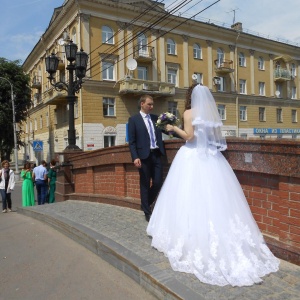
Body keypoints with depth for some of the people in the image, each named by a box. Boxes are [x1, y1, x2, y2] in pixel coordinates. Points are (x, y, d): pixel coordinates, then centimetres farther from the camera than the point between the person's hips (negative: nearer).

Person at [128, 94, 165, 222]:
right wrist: (135, 157, -14)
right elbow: (132, 141, -5)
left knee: (158, 182, 5)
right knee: (145, 185, 5)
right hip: (144, 156, -4)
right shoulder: (133, 119, 0)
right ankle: (147, 212, 20)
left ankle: (146, 203, 31)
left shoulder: (156, 118, 13)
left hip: (157, 154, 4)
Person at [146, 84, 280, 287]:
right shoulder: (213, 114, 11)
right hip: (212, 159, 5)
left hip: (192, 158, -5)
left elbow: (189, 136, -14)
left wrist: (173, 128, 0)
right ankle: (225, 240, 12)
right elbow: (216, 136, 14)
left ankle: (193, 240, 7)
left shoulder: (189, 112, -4)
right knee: (215, 198, 7)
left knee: (192, 197, 0)